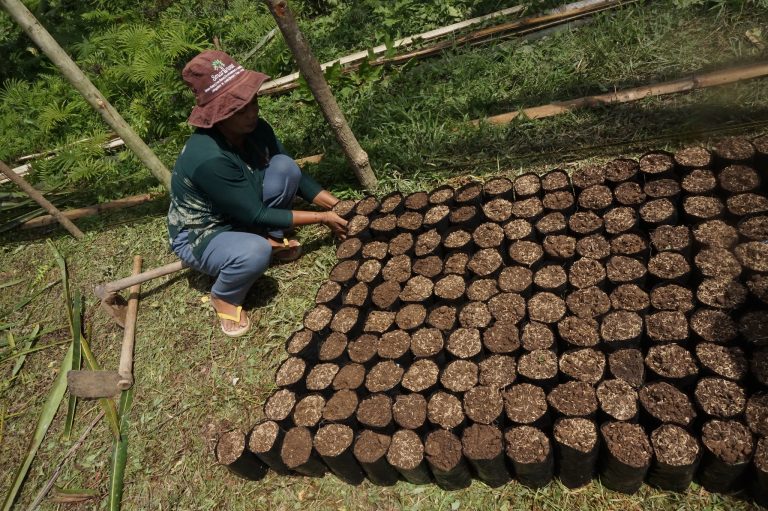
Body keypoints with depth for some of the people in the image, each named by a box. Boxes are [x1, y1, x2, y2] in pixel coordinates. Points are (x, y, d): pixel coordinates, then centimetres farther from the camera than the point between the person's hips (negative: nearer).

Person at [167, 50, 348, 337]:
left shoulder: (256, 129, -15)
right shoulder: (208, 158, -37)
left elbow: (294, 175, -3)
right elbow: (257, 215, -29)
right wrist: (322, 218, -23)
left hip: (240, 217, 7)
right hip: (199, 236, -6)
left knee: (285, 165, -15)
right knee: (254, 252, -40)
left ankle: (271, 240, 5)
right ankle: (224, 297, -4)